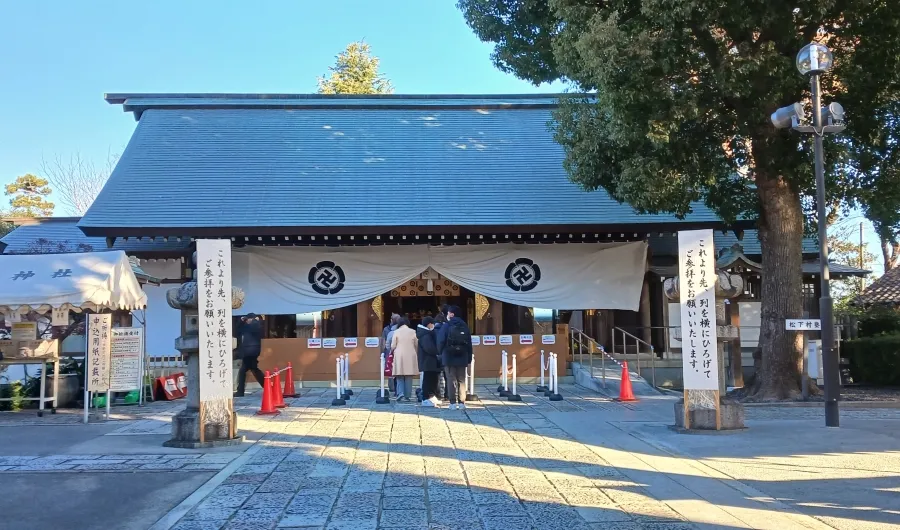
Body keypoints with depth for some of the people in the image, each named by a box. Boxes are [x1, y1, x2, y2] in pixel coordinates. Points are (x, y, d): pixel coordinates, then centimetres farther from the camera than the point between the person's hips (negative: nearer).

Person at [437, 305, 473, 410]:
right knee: (461, 380, 8)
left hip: (449, 358, -3)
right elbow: (469, 344, 7)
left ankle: (453, 403, -3)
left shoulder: (446, 326, -7)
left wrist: (442, 353, 5)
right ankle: (461, 402, 6)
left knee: (451, 380, 0)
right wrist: (469, 358, 12)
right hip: (462, 358, 3)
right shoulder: (465, 326, 5)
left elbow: (440, 342, -12)